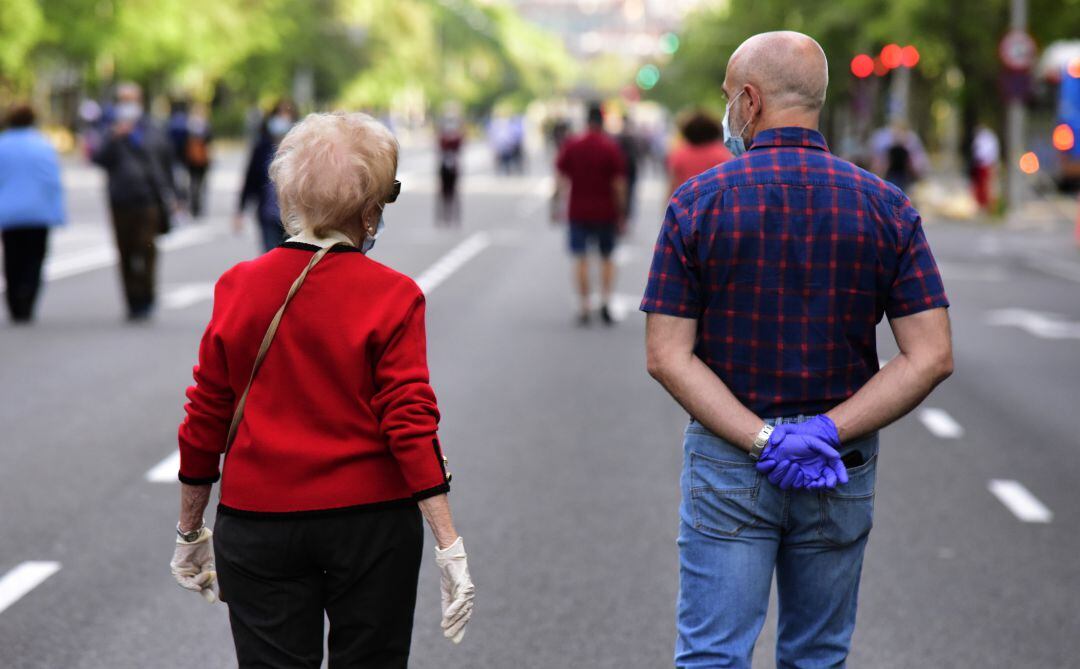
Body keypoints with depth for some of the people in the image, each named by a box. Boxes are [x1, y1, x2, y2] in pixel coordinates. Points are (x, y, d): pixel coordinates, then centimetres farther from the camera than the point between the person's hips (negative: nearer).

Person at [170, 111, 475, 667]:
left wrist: (190, 531, 11)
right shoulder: (391, 296, -10)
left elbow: (205, 422, 1)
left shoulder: (237, 288, -2)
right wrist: (449, 544, -11)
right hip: (372, 520, -1)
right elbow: (411, 425, -14)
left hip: (256, 523, 2)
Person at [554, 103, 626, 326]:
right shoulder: (611, 147, -6)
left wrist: (556, 203, 9)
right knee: (607, 257, 14)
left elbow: (561, 178, -1)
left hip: (578, 211, 1)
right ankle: (605, 301, 0)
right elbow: (619, 184, -7)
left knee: (581, 258, 4)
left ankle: (584, 307, 1)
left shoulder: (571, 145, -1)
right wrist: (621, 213, 0)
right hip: (605, 212, -1)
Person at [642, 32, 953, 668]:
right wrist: (825, 433, -12)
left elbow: (669, 356, -10)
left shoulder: (698, 202, -6)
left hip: (726, 457, -2)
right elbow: (932, 357, -8)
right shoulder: (887, 207, -2)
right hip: (844, 470, 2)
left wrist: (763, 440, -14)